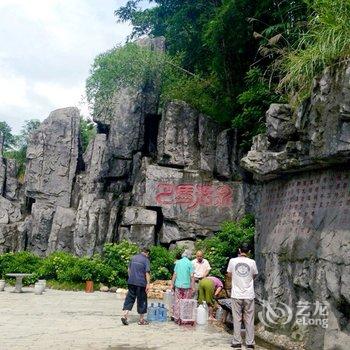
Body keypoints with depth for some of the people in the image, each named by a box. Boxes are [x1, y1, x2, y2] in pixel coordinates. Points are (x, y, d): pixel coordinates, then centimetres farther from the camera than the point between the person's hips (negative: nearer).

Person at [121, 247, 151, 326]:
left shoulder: (133, 257, 11)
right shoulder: (146, 260, -7)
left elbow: (129, 270, 16)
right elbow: (147, 273, -13)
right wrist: (148, 284, -14)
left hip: (131, 282, 5)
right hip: (141, 283, -5)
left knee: (130, 298, 9)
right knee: (141, 300, 5)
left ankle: (125, 315, -4)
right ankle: (141, 320, 12)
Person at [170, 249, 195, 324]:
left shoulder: (178, 262, 4)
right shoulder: (189, 263, -6)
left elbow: (175, 274, 5)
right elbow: (192, 276, -8)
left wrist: (172, 284, 12)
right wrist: (193, 287, -4)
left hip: (178, 285, 3)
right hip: (187, 285, -3)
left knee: (177, 302, 8)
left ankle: (176, 318, 9)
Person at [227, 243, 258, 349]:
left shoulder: (232, 261, -3)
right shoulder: (252, 262, -3)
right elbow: (254, 276, 11)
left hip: (236, 295, 0)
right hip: (249, 295, 0)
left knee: (237, 319, 7)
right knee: (249, 320, 7)